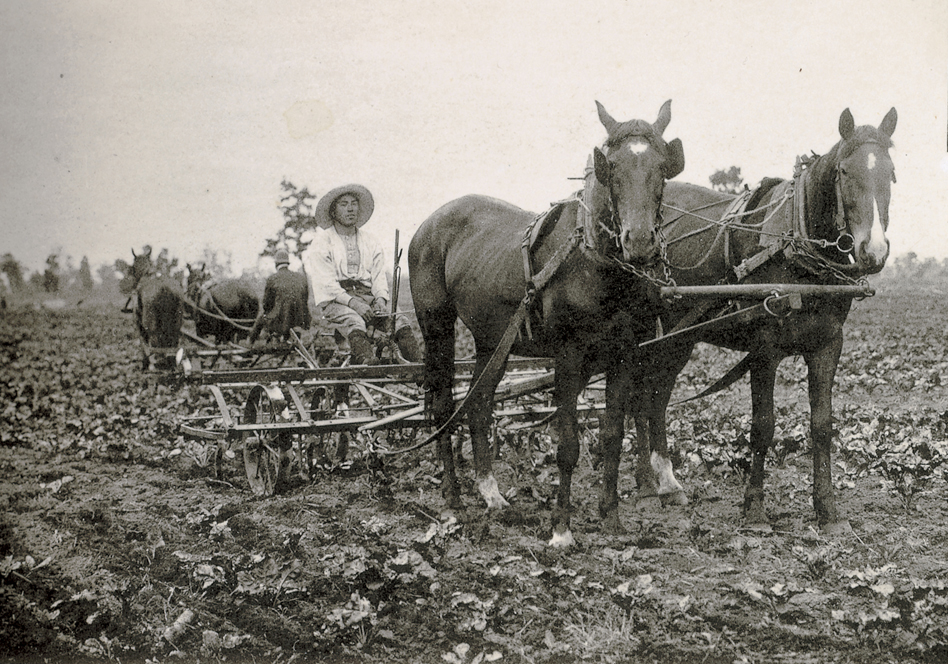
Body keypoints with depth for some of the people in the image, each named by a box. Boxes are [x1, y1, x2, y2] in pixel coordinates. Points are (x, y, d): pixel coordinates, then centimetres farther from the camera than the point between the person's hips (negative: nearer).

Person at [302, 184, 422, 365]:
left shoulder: (370, 241, 22)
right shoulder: (322, 241, 7)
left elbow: (379, 275, 15)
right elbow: (324, 283, -5)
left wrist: (380, 299, -9)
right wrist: (352, 302, -19)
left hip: (367, 298, 4)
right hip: (334, 301, -4)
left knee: (399, 320, -24)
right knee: (354, 321, -37)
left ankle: (419, 362, -43)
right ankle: (367, 360, -61)